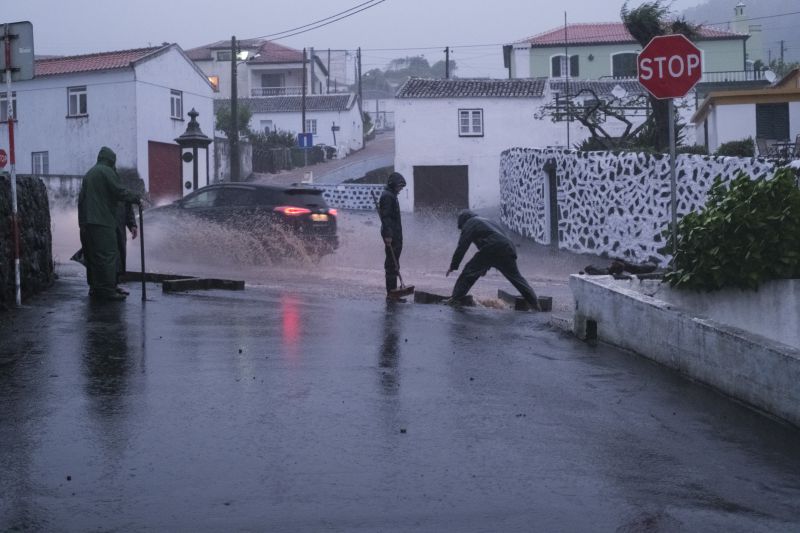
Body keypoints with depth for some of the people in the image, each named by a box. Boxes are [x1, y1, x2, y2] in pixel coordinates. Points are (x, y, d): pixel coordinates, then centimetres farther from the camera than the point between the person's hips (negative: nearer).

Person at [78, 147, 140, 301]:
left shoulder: (88, 174, 22)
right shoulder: (107, 172, -6)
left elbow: (81, 198, 22)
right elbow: (119, 192, -15)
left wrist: (82, 221, 22)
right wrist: (136, 198, -2)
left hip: (87, 222, 9)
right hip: (103, 221, -9)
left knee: (93, 255, 13)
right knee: (108, 255, -9)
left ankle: (95, 287, 16)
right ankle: (108, 290, -12)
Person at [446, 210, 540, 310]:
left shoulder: (470, 224, 12)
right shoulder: (487, 221, 37)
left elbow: (462, 246, 3)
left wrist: (453, 266, 6)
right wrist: (486, 267, 43)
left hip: (490, 251, -7)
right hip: (507, 249, 7)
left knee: (469, 271, 5)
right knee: (516, 277, 16)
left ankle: (456, 298, 4)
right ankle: (534, 302, 15)